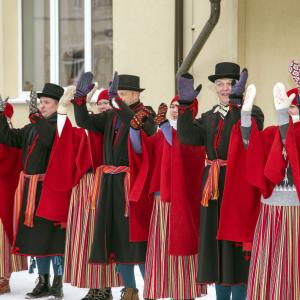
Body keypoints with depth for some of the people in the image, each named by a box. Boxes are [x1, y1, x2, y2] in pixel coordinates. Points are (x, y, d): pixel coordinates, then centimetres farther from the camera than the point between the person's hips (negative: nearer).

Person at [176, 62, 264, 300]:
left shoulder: (251, 113, -1)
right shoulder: (209, 117, 13)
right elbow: (188, 137, -3)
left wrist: (237, 101, -35)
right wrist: (185, 104, -13)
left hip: (239, 186, -5)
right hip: (213, 188, 5)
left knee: (236, 244, -3)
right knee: (216, 242, 11)